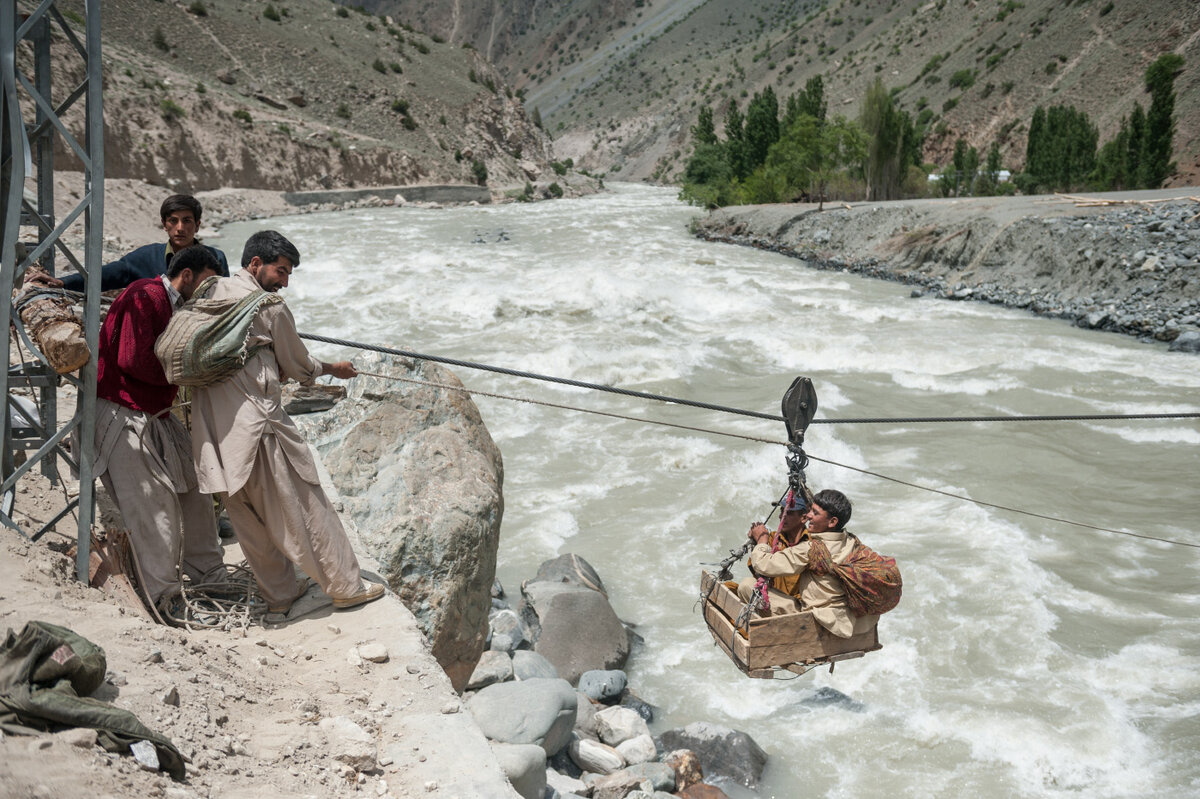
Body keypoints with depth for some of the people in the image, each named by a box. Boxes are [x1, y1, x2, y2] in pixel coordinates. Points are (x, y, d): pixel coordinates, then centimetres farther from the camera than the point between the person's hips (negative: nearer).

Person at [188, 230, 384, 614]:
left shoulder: (212, 293, 9)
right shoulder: (271, 308, -9)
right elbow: (299, 366, 3)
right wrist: (333, 369, 21)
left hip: (214, 430, 7)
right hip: (258, 422, -7)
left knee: (248, 517, 14)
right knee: (305, 507, 3)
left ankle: (278, 594, 25)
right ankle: (345, 587, 12)